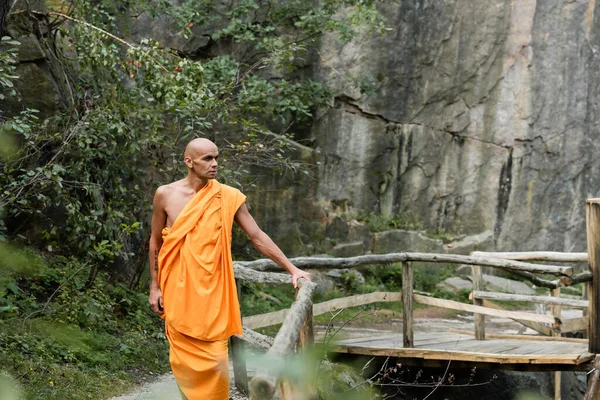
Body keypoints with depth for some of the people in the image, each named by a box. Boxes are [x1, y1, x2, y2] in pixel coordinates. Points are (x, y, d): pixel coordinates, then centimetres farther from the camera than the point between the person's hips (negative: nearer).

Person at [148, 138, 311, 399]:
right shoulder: (165, 195, 0)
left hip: (211, 290, -1)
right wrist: (154, 287, 7)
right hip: (177, 289, 1)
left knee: (213, 358, -4)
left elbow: (257, 237, 1)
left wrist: (292, 269, -4)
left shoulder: (228, 197, -2)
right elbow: (156, 242, 10)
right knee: (183, 357, 4)